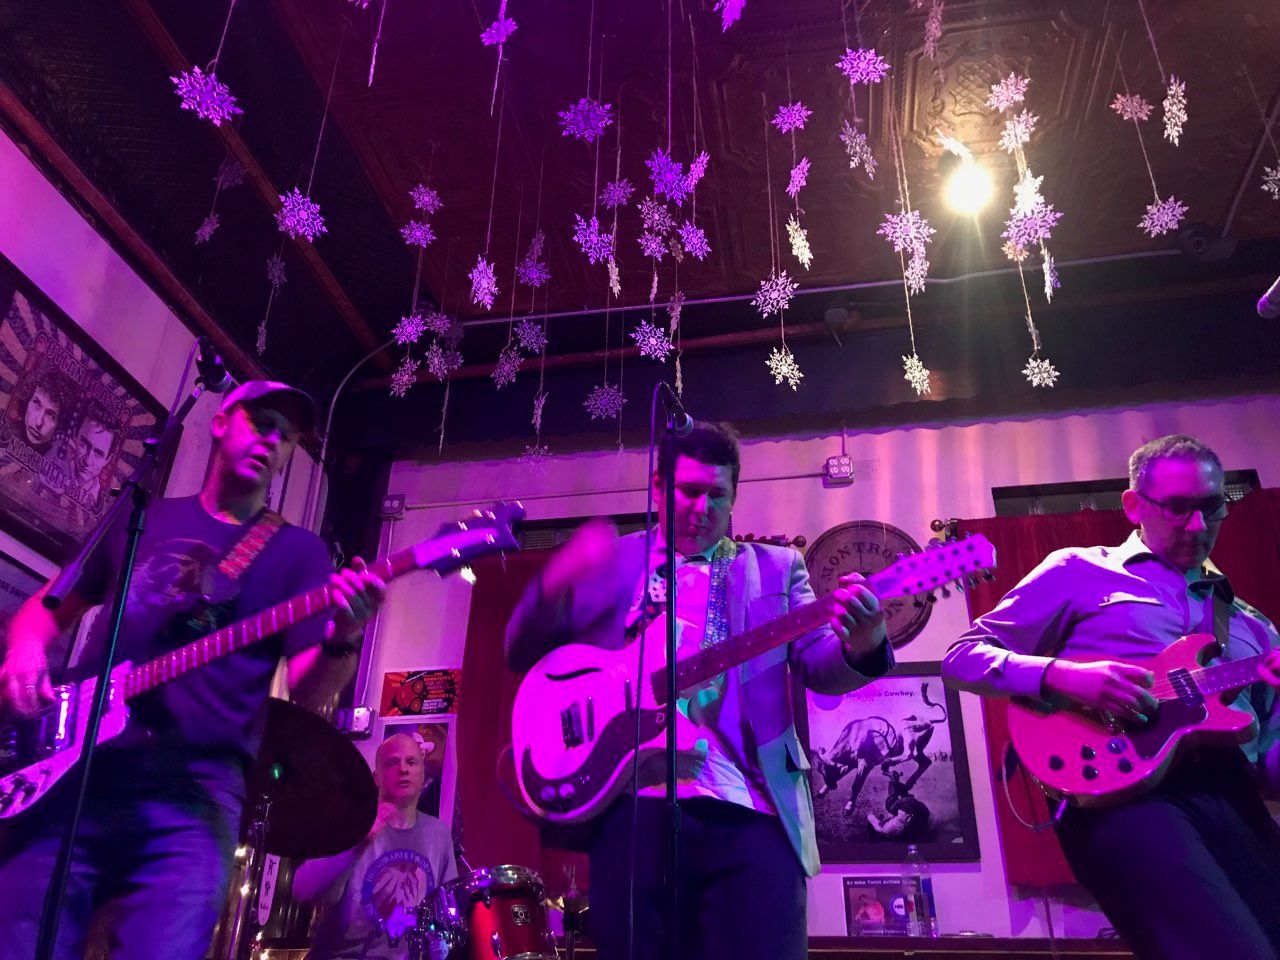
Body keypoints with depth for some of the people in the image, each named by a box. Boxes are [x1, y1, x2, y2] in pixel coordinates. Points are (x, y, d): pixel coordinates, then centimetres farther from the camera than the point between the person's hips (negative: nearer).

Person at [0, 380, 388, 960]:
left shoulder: (297, 551, 9)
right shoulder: (140, 519, 17)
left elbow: (307, 691, 2)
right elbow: (47, 605, 25)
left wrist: (343, 639, -21)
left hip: (196, 789, -2)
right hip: (72, 772, 2)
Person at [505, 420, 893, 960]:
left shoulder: (777, 568, 17)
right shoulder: (607, 562, 15)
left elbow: (817, 664, 6)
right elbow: (523, 656, 11)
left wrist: (861, 647, -19)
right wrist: (557, 584, -10)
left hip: (751, 807, 1)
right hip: (636, 802, 0)